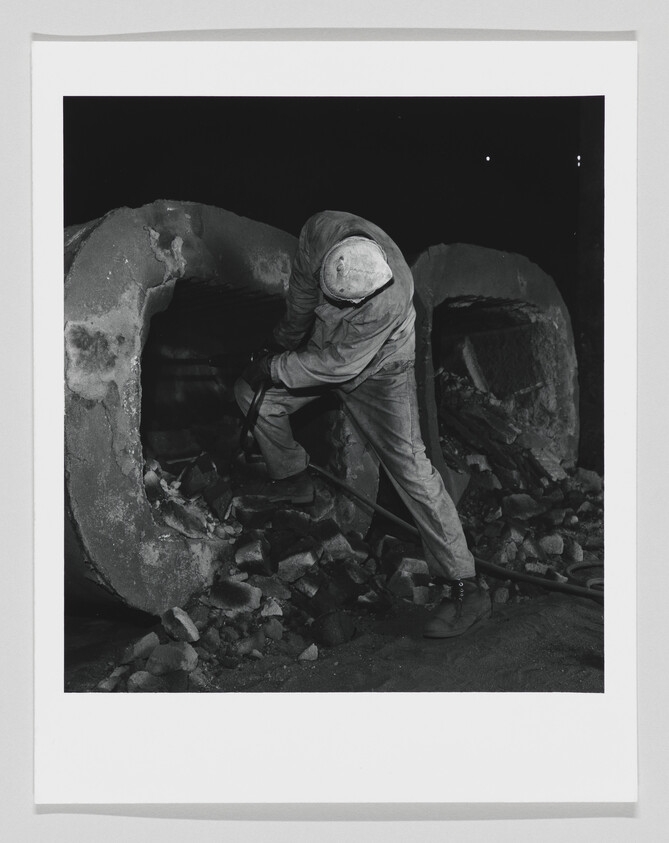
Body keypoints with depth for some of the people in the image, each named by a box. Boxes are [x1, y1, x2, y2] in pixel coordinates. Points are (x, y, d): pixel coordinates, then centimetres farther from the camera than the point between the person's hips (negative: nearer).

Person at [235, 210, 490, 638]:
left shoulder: (389, 301, -42)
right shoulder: (322, 231, -29)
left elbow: (336, 365, -31)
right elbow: (302, 285, -7)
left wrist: (275, 370, -20)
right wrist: (288, 340, 5)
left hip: (378, 368, -6)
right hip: (322, 345, 6)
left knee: (409, 465, -15)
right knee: (251, 391, 4)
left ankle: (467, 588, -10)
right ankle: (294, 481, 28)